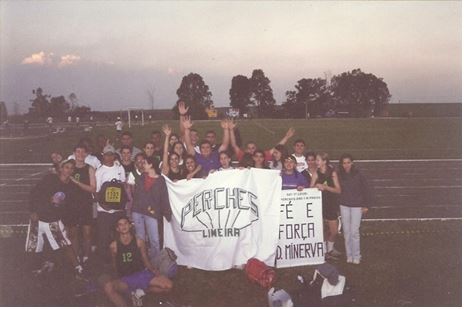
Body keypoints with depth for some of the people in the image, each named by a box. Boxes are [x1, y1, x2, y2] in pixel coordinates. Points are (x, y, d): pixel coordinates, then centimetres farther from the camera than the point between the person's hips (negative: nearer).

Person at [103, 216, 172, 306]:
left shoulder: (139, 242, 1)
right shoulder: (114, 246, -1)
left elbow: (146, 261, 5)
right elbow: (114, 266, 10)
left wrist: (155, 271, -11)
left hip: (142, 274, 2)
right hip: (125, 279, -2)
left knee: (168, 285, -21)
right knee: (108, 287, -36)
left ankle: (141, 290, -1)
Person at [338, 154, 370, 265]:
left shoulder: (358, 174, -10)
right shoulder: (339, 175, -3)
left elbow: (366, 190, -3)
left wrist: (366, 205, -3)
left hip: (357, 206, -3)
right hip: (344, 206, 3)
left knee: (354, 231, -4)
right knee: (346, 232, 7)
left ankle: (356, 256, 9)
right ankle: (349, 255, 18)